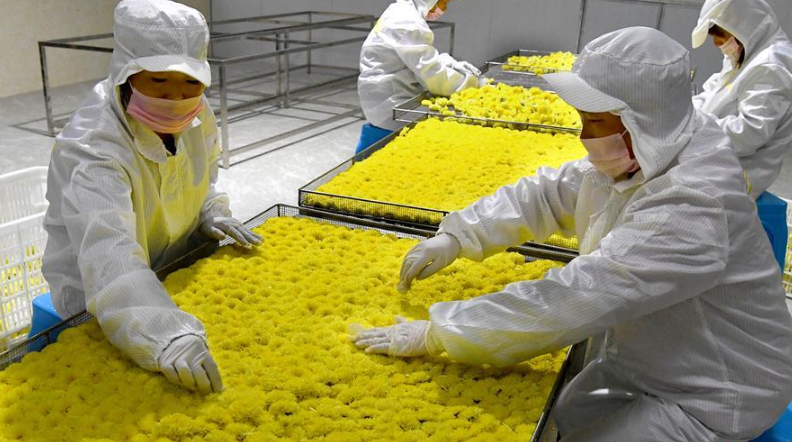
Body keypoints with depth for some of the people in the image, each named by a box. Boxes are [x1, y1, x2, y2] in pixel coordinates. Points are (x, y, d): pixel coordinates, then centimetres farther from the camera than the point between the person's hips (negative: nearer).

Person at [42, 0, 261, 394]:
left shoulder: (194, 117, -9)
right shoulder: (91, 151, -31)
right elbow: (107, 256, -45)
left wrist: (210, 212, -7)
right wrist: (168, 338, -59)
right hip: (96, 304, -6)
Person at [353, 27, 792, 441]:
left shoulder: (690, 211, -36)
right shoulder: (643, 156, -8)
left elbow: (565, 300, -38)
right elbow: (544, 193, 1)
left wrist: (435, 333, -33)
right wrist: (456, 235, -10)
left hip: (708, 400, -7)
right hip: (643, 365, 7)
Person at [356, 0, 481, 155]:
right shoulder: (409, 24, -23)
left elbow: (422, 58, 19)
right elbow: (434, 76, -24)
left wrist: (454, 65, 4)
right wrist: (471, 82, -10)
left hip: (389, 101, 11)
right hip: (392, 112, -11)